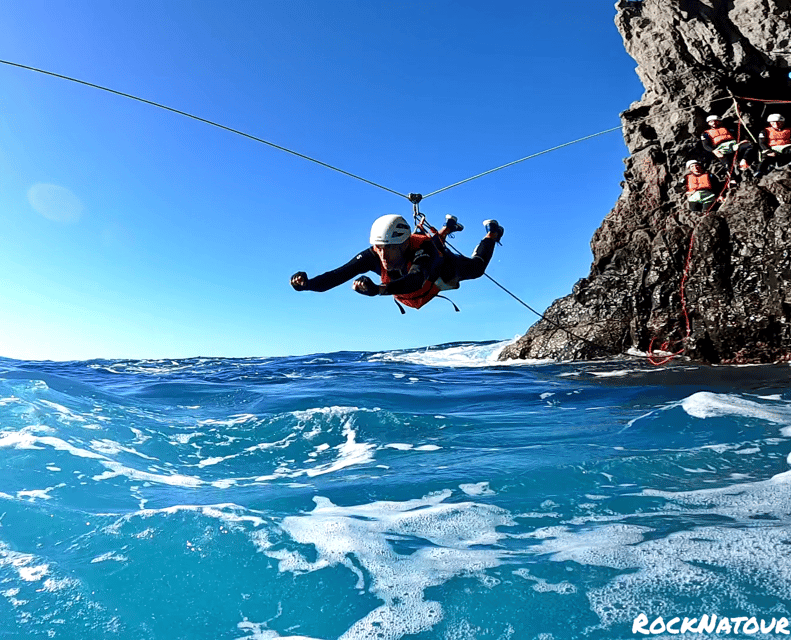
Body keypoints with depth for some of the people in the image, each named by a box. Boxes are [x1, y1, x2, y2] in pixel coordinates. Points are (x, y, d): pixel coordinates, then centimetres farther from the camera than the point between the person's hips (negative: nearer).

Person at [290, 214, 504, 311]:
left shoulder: (422, 249, -53)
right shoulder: (372, 256, -43)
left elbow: (416, 280, -72)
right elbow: (339, 274, -51)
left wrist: (377, 289, -88)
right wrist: (308, 284, -69)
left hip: (442, 268, -3)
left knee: (476, 267, 28)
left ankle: (491, 232, 54)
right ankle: (447, 228, 63)